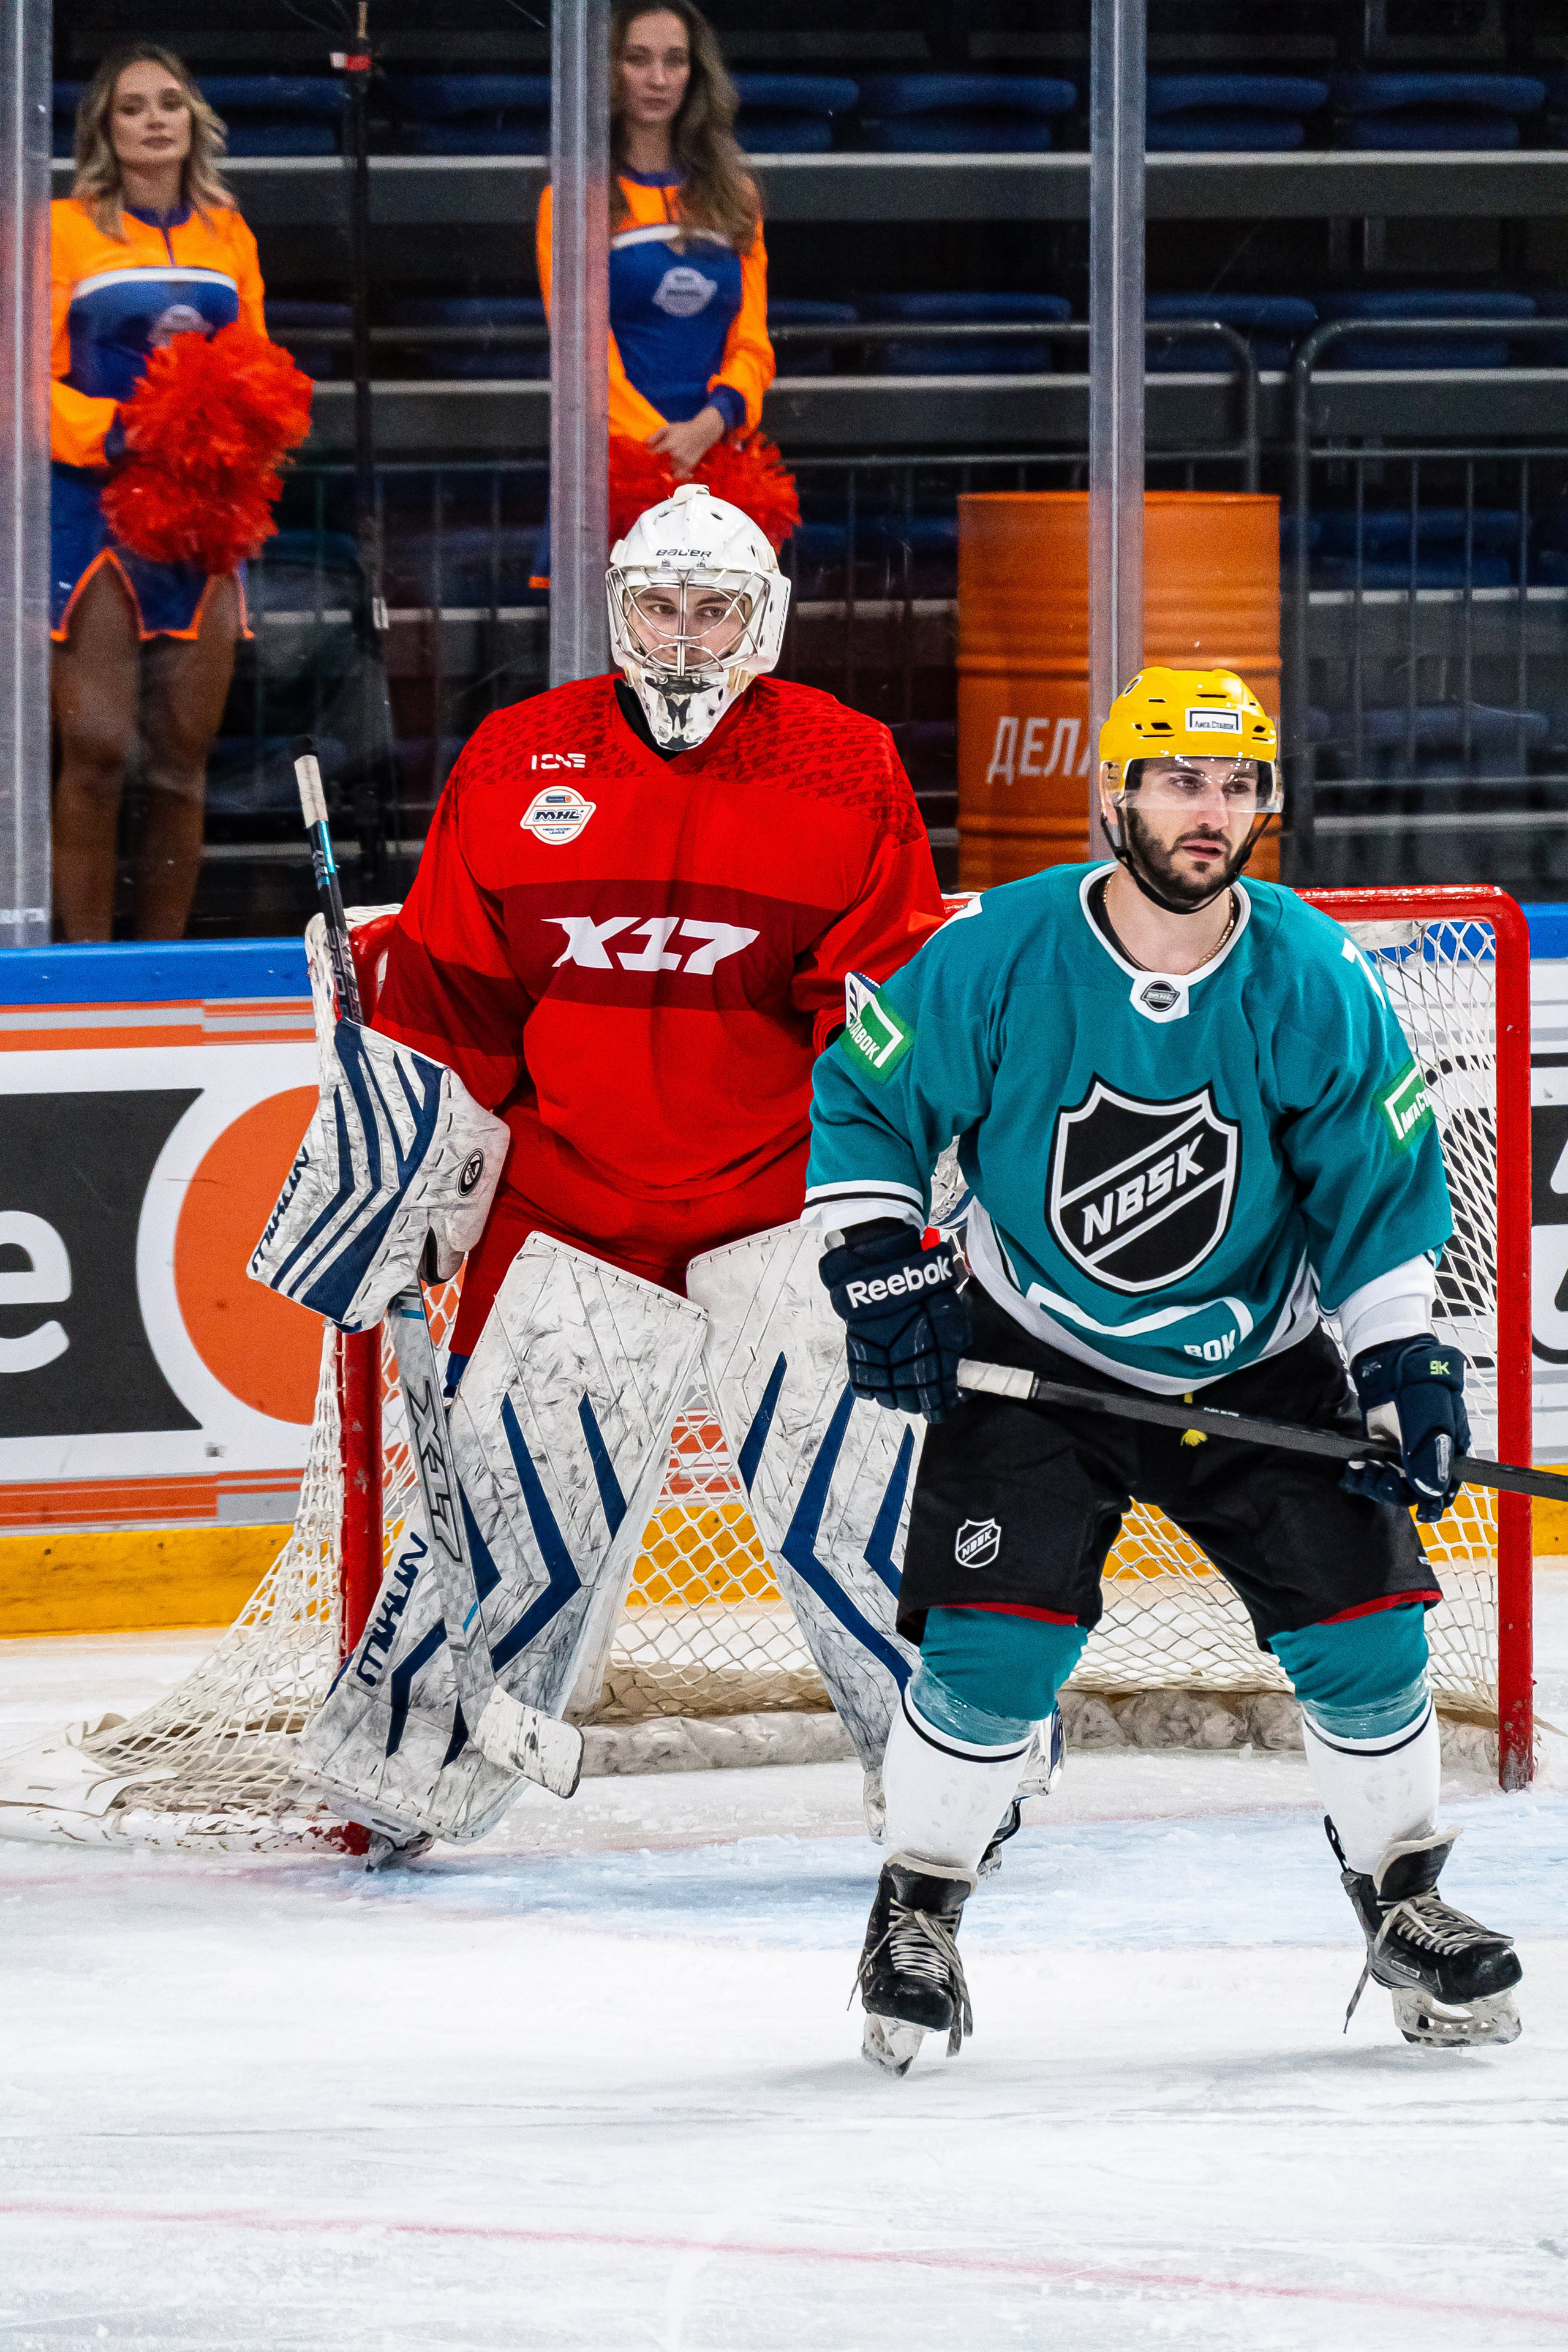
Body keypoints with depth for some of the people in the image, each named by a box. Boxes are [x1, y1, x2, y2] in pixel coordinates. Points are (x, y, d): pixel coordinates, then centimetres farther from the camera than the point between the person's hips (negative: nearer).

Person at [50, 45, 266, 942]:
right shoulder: (67, 230, 1)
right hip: (93, 507, -4)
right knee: (97, 748, -11)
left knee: (185, 756, 3)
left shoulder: (227, 235, 14)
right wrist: (112, 433, -21)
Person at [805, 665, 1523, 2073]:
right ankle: (919, 1910, 6)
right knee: (996, 1643, -14)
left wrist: (1406, 1364, -9)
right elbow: (859, 1098, -6)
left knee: (1361, 1626, -3)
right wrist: (879, 1266, -15)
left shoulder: (1314, 983, -13)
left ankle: (1406, 1902, 18)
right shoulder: (997, 958, -18)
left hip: (1259, 1368, 2)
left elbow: (1379, 1181, -3)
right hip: (1033, 1367, -2)